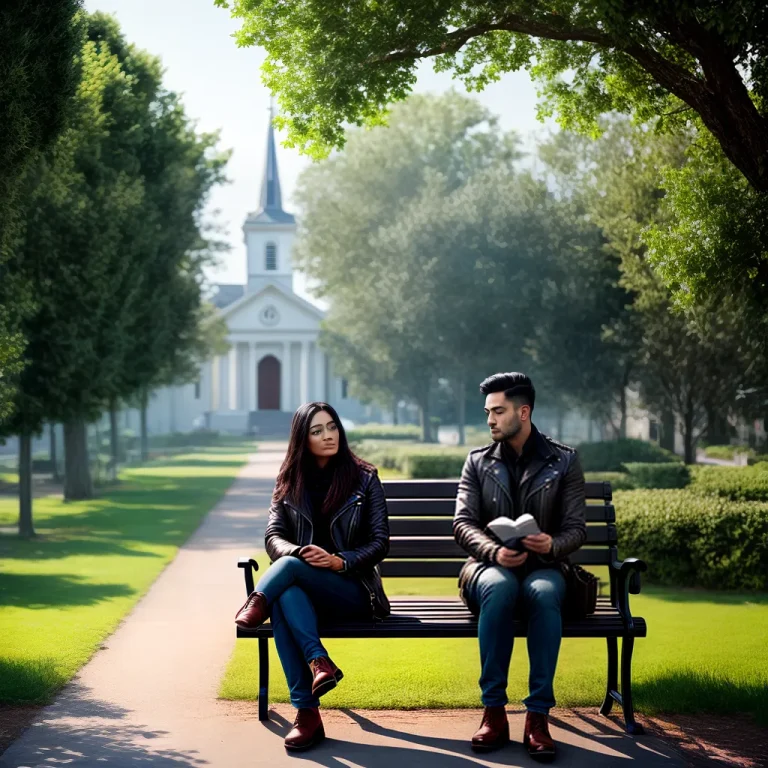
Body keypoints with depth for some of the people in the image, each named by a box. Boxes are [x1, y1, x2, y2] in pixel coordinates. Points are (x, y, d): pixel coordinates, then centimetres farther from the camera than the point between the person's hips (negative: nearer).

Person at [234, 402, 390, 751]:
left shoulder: (364, 478, 4)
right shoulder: (289, 482, 11)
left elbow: (380, 542, 0)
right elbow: (273, 536, 1)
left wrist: (341, 561, -18)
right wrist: (300, 553, -22)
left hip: (352, 590, -2)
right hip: (301, 586, 2)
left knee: (291, 566, -36)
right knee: (286, 595, -38)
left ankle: (258, 603, -18)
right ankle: (318, 664, -44)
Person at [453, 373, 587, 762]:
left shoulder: (564, 461, 6)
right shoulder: (477, 462, 9)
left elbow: (576, 528, 1)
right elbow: (462, 522, -1)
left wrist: (552, 545, -23)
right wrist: (494, 552, -21)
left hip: (543, 567, 0)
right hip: (492, 565, 0)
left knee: (543, 593, -38)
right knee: (499, 588, -38)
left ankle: (538, 716, -34)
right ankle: (493, 711, -30)